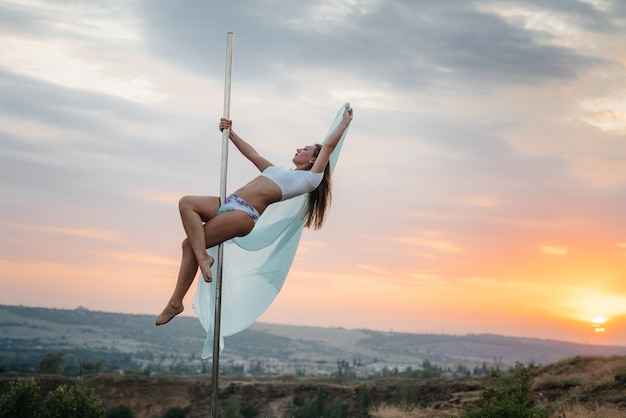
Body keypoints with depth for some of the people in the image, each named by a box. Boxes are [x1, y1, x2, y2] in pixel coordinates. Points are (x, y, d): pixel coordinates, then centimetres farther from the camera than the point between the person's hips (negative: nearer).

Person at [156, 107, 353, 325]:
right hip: (229, 203, 9)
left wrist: (344, 122, 16)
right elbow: (252, 154, 38)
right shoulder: (278, 170, 29)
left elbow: (328, 146, 6)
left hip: (245, 213, -8)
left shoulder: (309, 179, 6)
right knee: (186, 203, -15)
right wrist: (230, 133, 36)